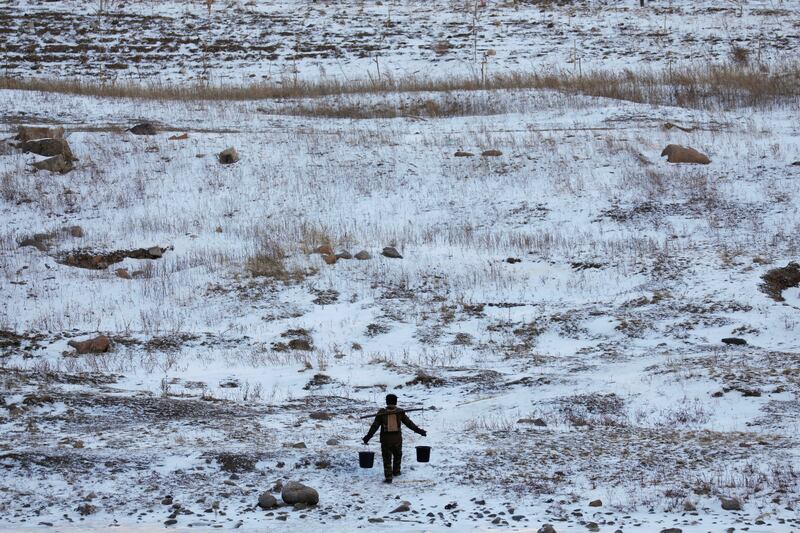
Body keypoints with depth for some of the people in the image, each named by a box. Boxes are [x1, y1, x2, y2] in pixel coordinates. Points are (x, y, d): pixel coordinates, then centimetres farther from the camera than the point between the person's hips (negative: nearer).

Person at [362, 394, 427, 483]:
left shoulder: (381, 413, -6)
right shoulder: (400, 412, -5)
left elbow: (374, 426, -7)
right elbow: (409, 423, -2)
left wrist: (368, 437, -3)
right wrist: (419, 431, 6)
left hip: (385, 440, -1)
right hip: (397, 439, 1)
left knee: (387, 458, 4)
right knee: (397, 455, 25)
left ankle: (388, 477, -3)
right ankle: (396, 472, 37)